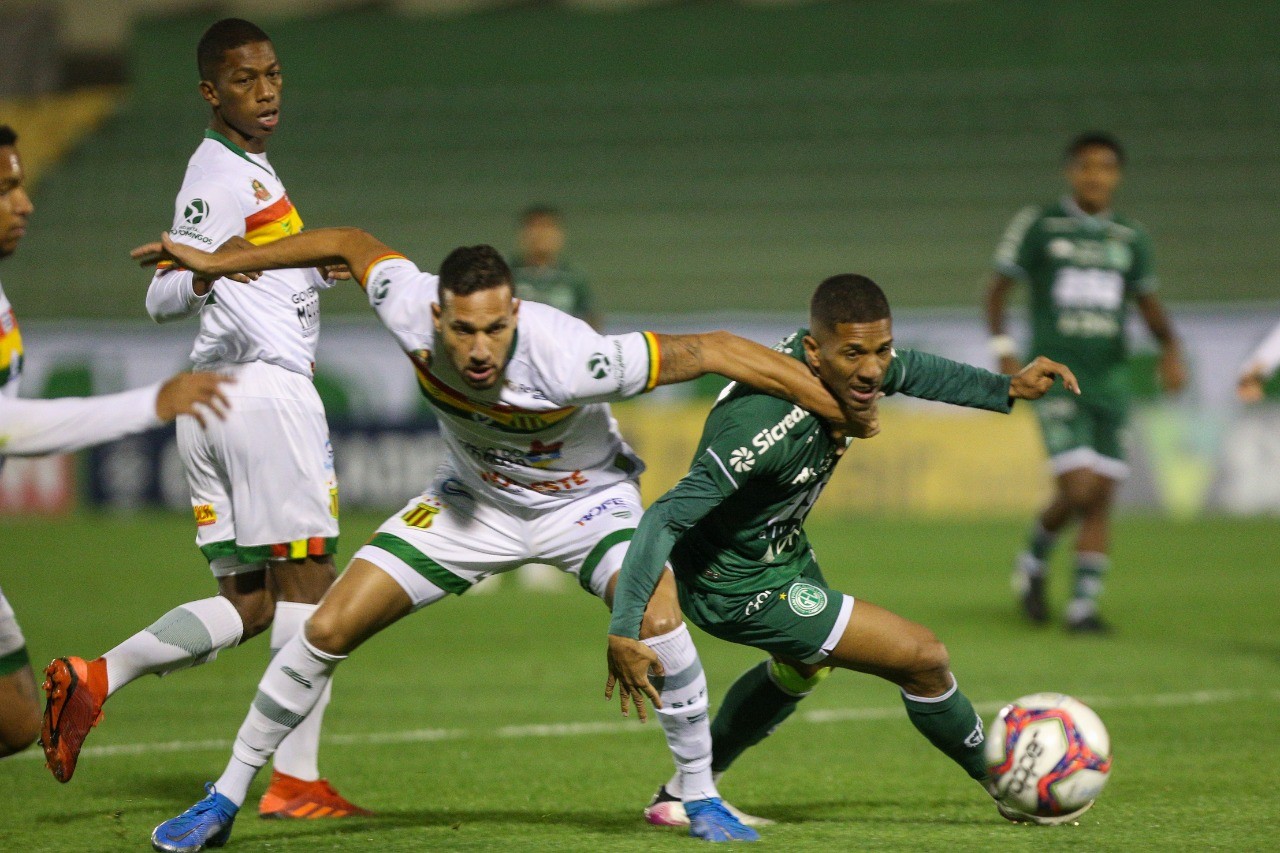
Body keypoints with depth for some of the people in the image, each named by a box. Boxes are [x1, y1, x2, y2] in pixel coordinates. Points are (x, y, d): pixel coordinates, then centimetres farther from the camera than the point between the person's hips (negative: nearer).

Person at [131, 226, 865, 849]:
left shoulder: (568, 359, -41)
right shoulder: (412, 315, -29)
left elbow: (713, 350, -34)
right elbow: (352, 244, -8)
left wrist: (844, 409, -32)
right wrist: (219, 262, -1)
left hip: (584, 499, -3)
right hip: (474, 499, 3)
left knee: (657, 614, -31)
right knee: (329, 628, -5)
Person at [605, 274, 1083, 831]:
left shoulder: (848, 361, -15)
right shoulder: (765, 426, -40)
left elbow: (909, 372, 10)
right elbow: (666, 518, -39)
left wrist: (1006, 389, 0)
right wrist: (623, 632, -44)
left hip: (785, 551, 10)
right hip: (739, 590, -10)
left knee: (801, 668, 36)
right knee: (923, 658, -6)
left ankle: (682, 794, 51)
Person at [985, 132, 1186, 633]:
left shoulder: (1130, 238, 10)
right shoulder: (1038, 226, -1)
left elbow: (1149, 304, 19)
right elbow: (998, 290, 4)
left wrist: (1171, 349, 1)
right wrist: (1003, 351, -8)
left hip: (1110, 380, 4)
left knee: (1102, 497, 0)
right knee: (1078, 489, -16)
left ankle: (1084, 605, 7)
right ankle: (1034, 563, 12)